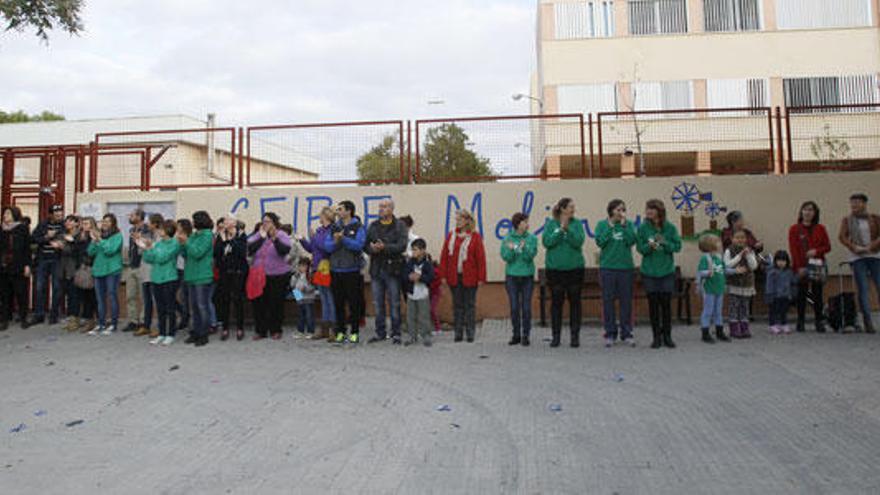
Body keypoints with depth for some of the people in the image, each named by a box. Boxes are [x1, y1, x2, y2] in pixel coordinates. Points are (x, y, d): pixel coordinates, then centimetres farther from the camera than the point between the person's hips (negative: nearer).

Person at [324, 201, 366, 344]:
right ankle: (340, 331, 18)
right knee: (338, 303, 9)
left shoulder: (358, 227, -2)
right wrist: (335, 241, -16)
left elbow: (358, 245, -16)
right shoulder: (334, 227, 12)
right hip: (336, 270, 4)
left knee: (354, 303, 1)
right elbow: (327, 246, 3)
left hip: (352, 271, -4)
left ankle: (355, 332, 11)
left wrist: (343, 238, -22)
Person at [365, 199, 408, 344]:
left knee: (394, 303, 1)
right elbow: (365, 245, 7)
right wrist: (372, 249, -15)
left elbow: (402, 246, -13)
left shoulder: (399, 226, -1)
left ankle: (396, 334, 11)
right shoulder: (373, 226, 12)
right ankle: (380, 332, 21)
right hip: (376, 269, 4)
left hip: (392, 268, -4)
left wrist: (385, 247, -24)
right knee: (378, 304, 10)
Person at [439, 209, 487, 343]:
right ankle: (458, 333, 16)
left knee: (470, 305, 4)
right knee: (457, 305, 9)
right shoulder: (450, 236, 7)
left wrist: (481, 278, -10)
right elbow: (444, 256, 6)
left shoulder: (475, 236, -4)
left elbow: (481, 258, -6)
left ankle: (470, 333, 13)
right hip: (454, 277, 3)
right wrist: (443, 275, 0)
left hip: (470, 277, -3)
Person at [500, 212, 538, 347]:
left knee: (526, 307, 1)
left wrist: (523, 248, -26)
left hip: (527, 276, 0)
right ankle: (516, 335, 17)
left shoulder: (532, 238, 1)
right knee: (514, 307, 5)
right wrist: (511, 249, -25)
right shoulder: (507, 239, 1)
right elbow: (505, 257, -6)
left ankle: (526, 335, 10)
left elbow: (530, 256, -9)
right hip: (512, 276, 0)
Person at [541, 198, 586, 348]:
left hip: (575, 268, 1)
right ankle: (556, 335, 15)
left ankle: (575, 335, 14)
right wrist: (560, 229, -18)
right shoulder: (550, 223, 1)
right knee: (556, 302, 5)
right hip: (555, 268, 0)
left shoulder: (577, 223, 2)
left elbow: (578, 242, -11)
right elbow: (546, 242, -11)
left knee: (575, 302, 5)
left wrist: (567, 229, -22)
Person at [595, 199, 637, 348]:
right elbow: (599, 241, -10)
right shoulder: (602, 224, 3)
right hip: (607, 268, -1)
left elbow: (631, 241, -9)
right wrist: (610, 226, -11)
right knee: (608, 301, 3)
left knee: (626, 301, 5)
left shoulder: (629, 224, 6)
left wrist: (623, 224, -11)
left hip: (626, 268, 1)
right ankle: (610, 334, 12)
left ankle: (626, 334, 14)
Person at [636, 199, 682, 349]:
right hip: (649, 272, 0)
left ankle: (667, 336, 16)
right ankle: (656, 337, 15)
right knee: (653, 303, 4)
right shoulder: (643, 227, -3)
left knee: (666, 303, 3)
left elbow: (678, 246, -1)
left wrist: (665, 243, -18)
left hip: (667, 271, 0)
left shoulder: (670, 227, -3)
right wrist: (649, 246, -23)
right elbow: (640, 248, -3)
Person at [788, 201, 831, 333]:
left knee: (817, 294, 1)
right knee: (801, 295, 2)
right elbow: (793, 249, -3)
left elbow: (827, 246, 8)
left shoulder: (820, 228, 9)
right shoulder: (794, 229, 3)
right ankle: (800, 323, 8)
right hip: (801, 267, -1)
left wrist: (816, 251, -13)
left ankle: (820, 322, 7)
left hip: (817, 266, 1)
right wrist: (799, 267, -10)